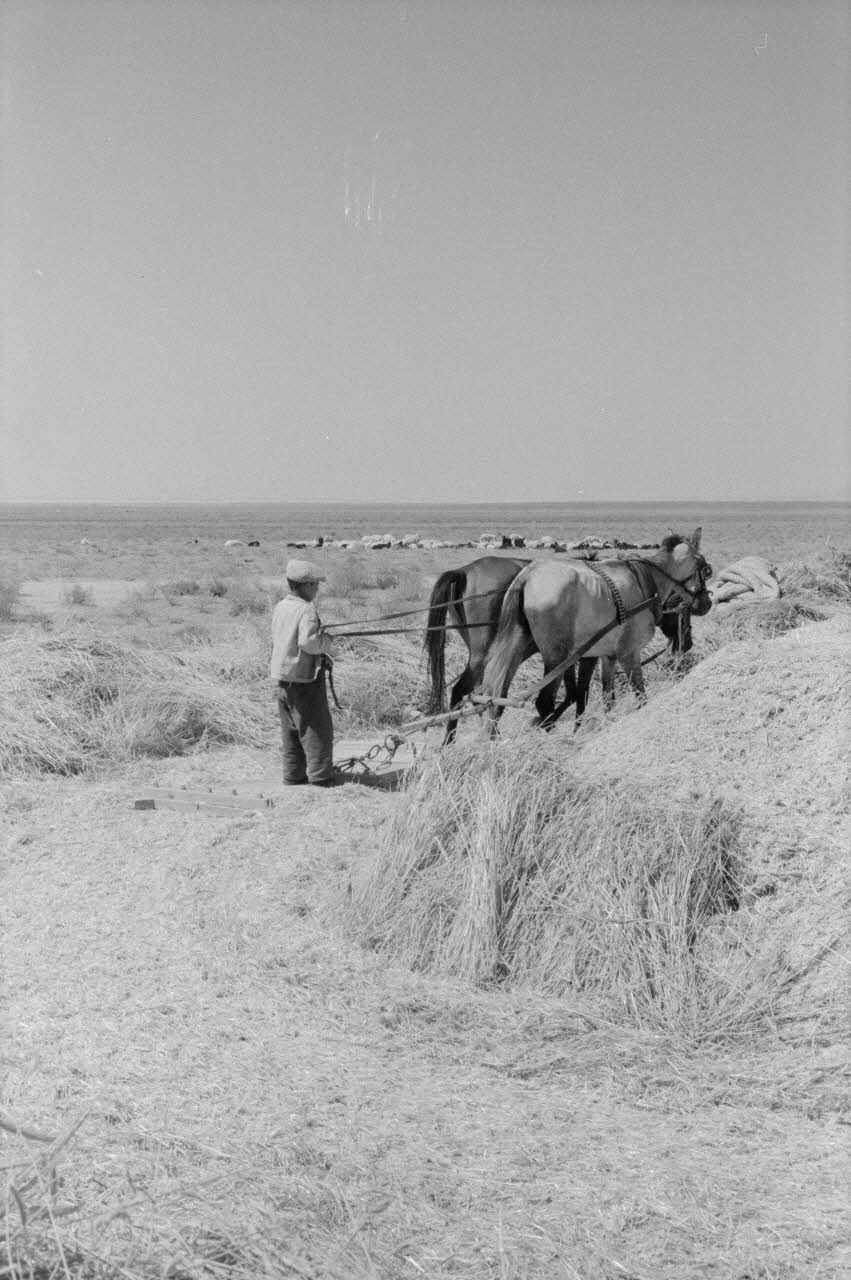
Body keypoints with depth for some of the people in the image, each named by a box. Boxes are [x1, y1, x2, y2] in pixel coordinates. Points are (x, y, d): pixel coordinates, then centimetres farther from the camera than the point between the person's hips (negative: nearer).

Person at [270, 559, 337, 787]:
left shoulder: (280, 607, 8)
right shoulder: (306, 609, -18)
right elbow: (308, 642, -29)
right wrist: (326, 642, -10)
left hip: (282, 680, 8)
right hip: (304, 680, -8)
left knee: (291, 731, 15)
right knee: (317, 730, 1)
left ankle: (293, 776, 20)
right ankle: (321, 777, 3)